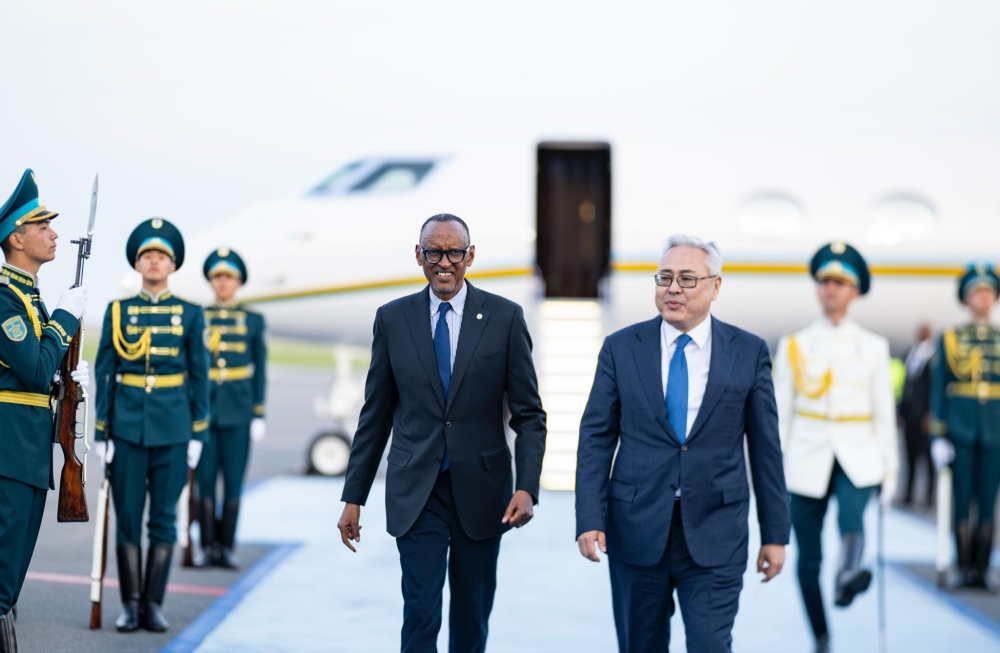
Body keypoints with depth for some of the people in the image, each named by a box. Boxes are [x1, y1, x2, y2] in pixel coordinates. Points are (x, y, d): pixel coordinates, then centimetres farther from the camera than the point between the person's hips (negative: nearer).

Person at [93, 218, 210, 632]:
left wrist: (197, 435, 1)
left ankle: (154, 604, 8)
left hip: (172, 426, 0)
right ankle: (131, 605, 7)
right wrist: (101, 433, -1)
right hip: (128, 424, 0)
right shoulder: (117, 311, 4)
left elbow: (199, 376, 5)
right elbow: (104, 374, 4)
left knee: (164, 516, 2)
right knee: (127, 516, 1)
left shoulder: (189, 314, 4)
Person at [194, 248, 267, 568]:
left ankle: (227, 547, 7)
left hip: (238, 410, 0)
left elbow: (260, 371, 6)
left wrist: (259, 415, 1)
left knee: (233, 480, 1)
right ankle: (208, 546, 6)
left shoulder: (253, 320, 6)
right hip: (204, 407, 0)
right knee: (205, 479, 0)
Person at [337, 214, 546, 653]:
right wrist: (353, 497, 6)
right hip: (416, 494, 0)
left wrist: (527, 487, -14)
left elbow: (528, 414, -1)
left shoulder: (505, 317, -1)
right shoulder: (392, 319, 2)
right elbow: (375, 415, 7)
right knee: (420, 616, -8)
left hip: (480, 491, 0)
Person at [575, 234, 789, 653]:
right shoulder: (621, 348, 3)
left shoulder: (749, 352, 2)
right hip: (637, 530, 1)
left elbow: (765, 447, 5)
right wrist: (590, 520, -7)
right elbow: (596, 439, 2)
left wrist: (775, 533, 4)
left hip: (714, 535, -1)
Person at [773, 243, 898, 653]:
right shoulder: (794, 346, 6)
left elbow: (884, 413, 8)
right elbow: (779, 412, 6)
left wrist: (890, 469, 4)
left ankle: (848, 576, -61)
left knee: (852, 515, -34)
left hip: (857, 458, -1)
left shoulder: (873, 348, 7)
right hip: (807, 460, 1)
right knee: (809, 560, 2)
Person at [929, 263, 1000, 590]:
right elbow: (938, 389, 3)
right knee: (963, 502, 0)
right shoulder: (950, 339, 4)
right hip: (960, 431, -2)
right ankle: (965, 568, 5)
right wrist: (938, 436, -4)